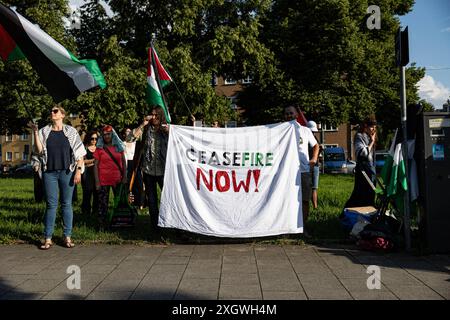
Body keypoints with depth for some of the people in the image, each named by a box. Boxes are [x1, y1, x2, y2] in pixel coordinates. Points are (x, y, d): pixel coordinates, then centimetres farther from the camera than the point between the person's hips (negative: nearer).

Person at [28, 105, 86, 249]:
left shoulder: (71, 131, 5)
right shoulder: (44, 131, 9)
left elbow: (79, 153, 2)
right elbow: (39, 151, 0)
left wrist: (78, 170, -7)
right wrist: (35, 132, -6)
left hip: (67, 172, -1)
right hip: (49, 172, 1)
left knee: (67, 204, 3)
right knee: (51, 204, 2)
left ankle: (67, 236, 10)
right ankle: (48, 238, 7)